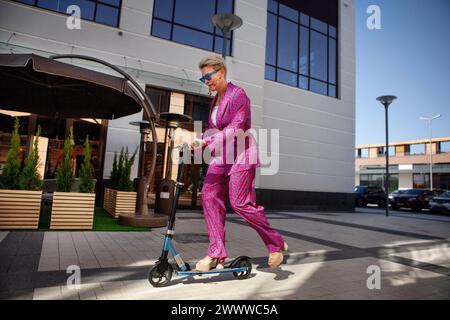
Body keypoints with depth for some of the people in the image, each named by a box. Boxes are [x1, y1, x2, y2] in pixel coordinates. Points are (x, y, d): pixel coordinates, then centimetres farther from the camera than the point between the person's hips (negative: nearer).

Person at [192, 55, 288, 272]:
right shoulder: (215, 100, 16)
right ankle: (216, 254, -3)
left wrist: (206, 141, -30)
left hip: (241, 155, -8)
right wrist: (198, 142, 3)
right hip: (222, 156, 8)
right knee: (209, 196, -7)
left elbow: (235, 128, -23)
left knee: (240, 203, -11)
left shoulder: (238, 95, -10)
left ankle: (276, 244, 11)